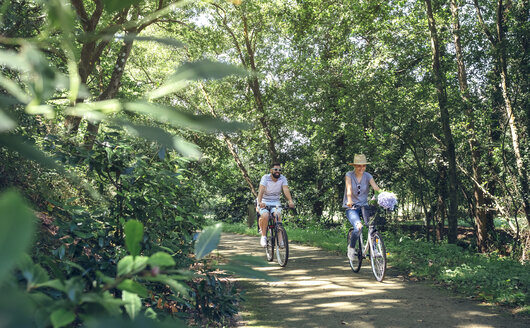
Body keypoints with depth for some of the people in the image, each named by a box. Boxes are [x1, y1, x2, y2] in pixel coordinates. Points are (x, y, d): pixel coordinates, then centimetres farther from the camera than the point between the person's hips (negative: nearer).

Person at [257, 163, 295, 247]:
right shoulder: (265, 178, -15)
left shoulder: (283, 179, -8)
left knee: (278, 215, -27)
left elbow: (286, 189, -23)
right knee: (265, 216, -29)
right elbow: (261, 190, -28)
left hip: (275, 202, 2)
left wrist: (290, 201, -41)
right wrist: (259, 202, -46)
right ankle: (263, 236, -10)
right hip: (264, 202, -2)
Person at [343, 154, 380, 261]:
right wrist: (349, 201, -42)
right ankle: (351, 247, 0)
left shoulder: (367, 176, 0)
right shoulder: (349, 175, -6)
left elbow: (376, 188, -14)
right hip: (351, 207, -3)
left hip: (363, 206, 3)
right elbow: (349, 189, -23)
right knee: (359, 227, -26)